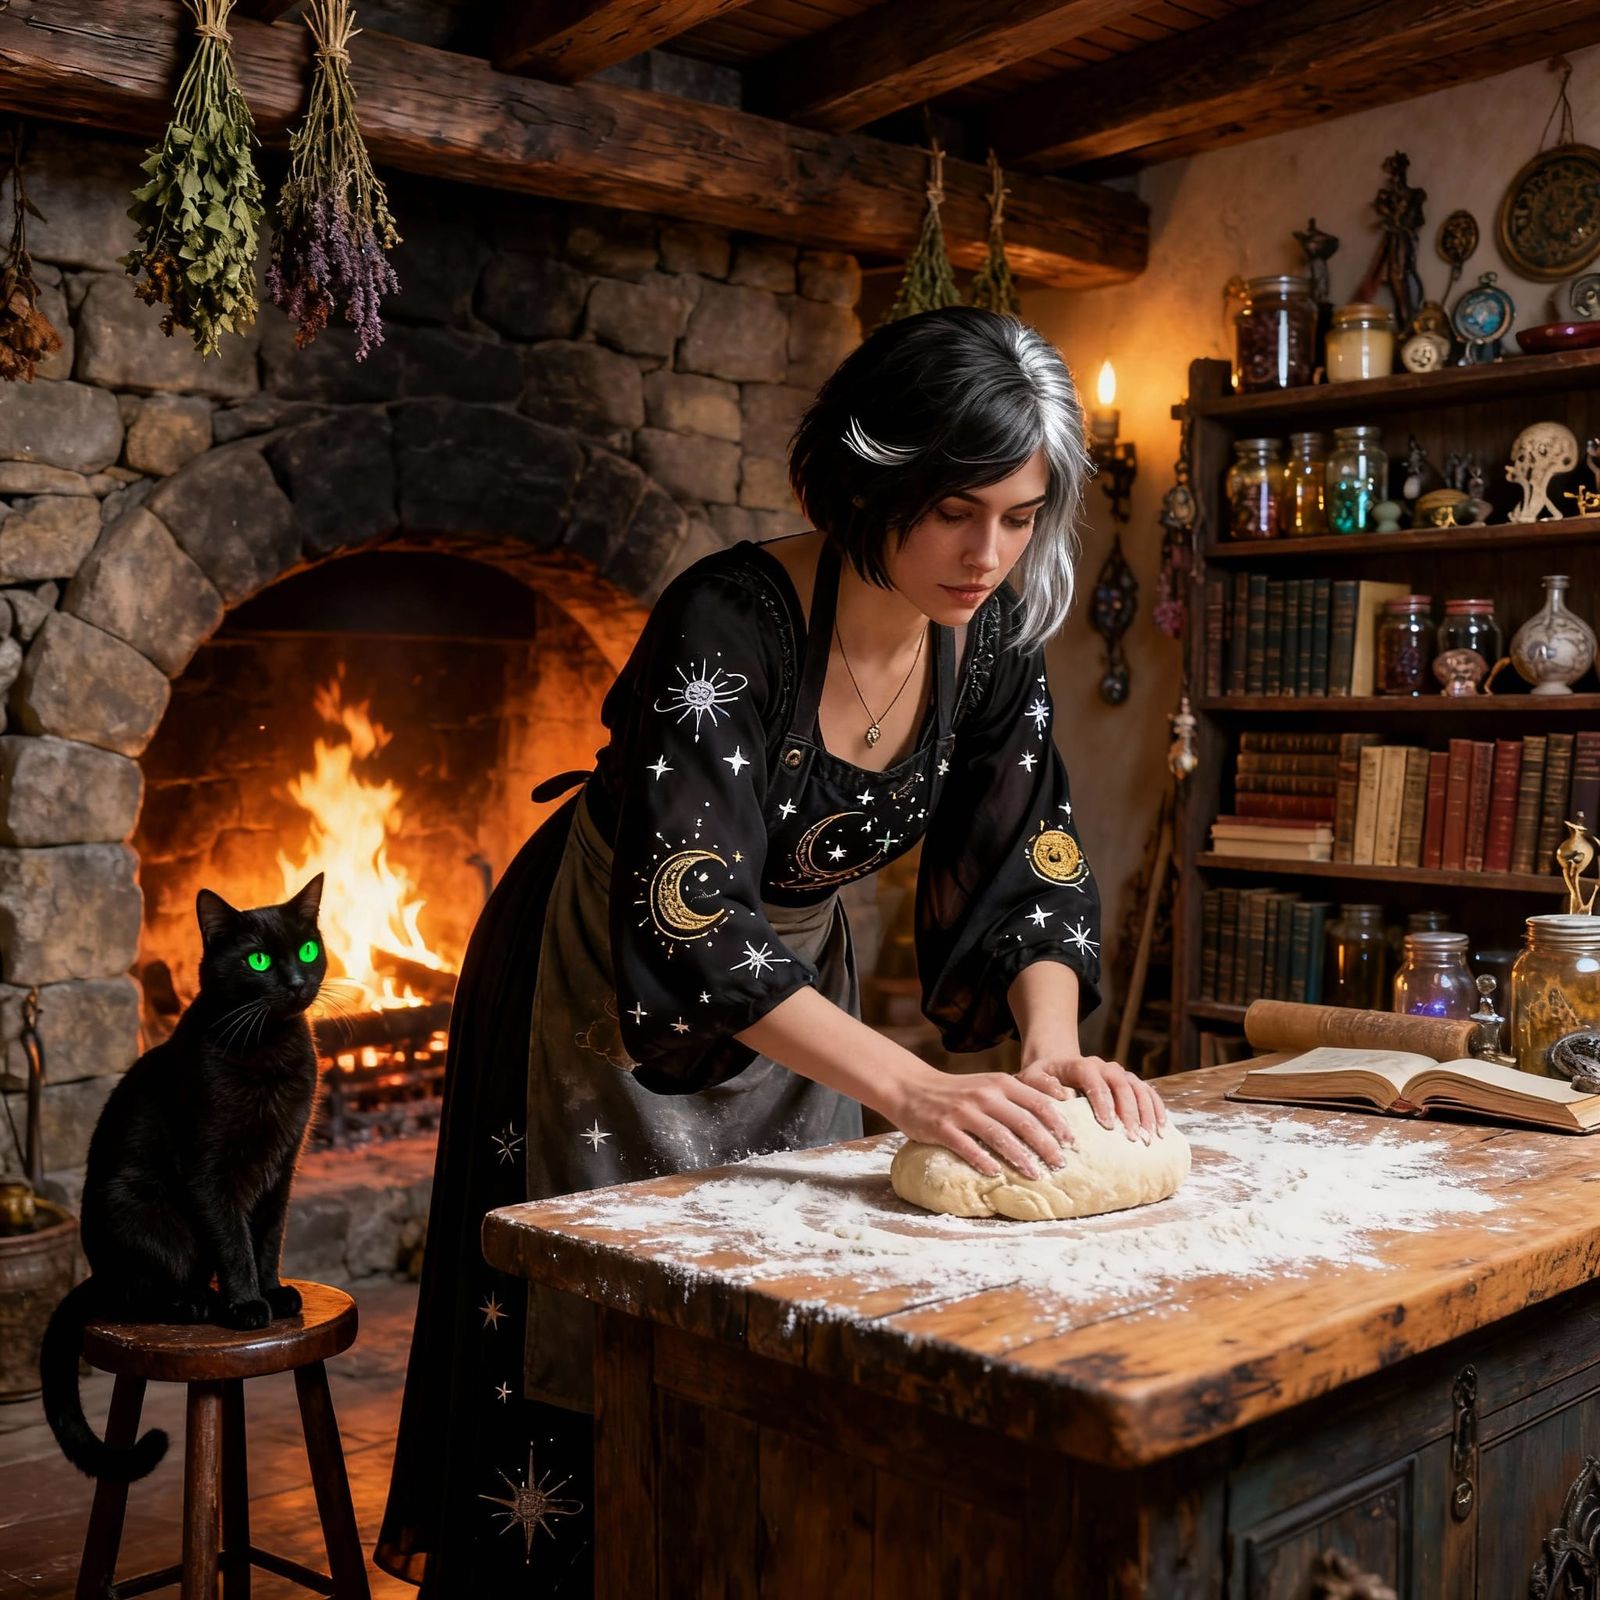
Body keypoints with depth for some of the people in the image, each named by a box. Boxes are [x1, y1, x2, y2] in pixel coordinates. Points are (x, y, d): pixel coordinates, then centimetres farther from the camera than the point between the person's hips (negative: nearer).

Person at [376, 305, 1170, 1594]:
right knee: (609, 1368, 4)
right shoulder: (729, 627, -31)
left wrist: (1053, 1047, -26)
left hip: (797, 983, 6)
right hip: (619, 997, -5)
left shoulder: (990, 639, -12)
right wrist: (910, 1086, -44)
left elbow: (1029, 862, -8)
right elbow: (686, 922, -37)